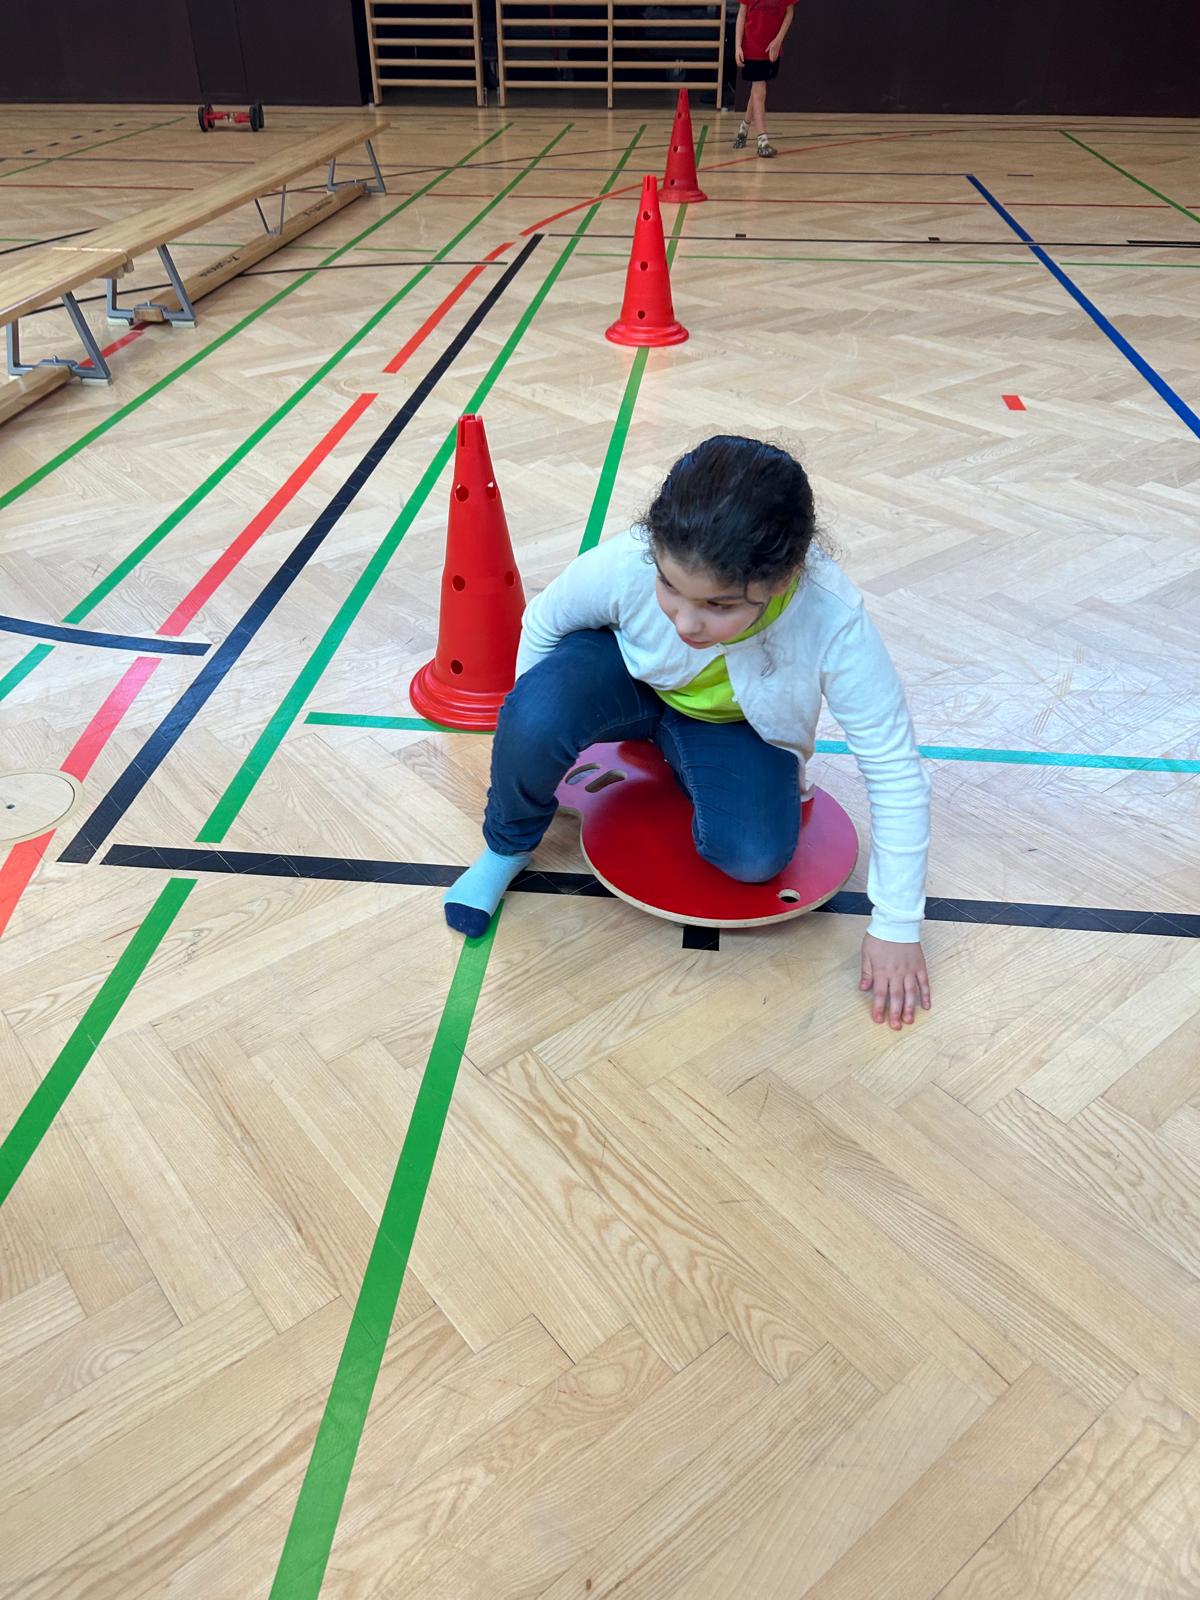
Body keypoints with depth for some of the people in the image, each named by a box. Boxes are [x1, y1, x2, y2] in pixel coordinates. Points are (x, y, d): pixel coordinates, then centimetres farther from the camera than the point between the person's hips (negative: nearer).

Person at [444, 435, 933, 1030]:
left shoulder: (834, 625, -38)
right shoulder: (624, 565, -36)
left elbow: (896, 770, -26)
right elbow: (544, 621, -12)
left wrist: (897, 927, -20)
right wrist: (527, 742, -2)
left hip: (735, 722, 1)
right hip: (629, 673, 0)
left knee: (755, 856, -24)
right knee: (534, 718, -34)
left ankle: (675, 747, 10)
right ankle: (507, 847, 0)